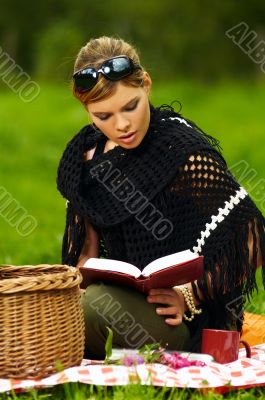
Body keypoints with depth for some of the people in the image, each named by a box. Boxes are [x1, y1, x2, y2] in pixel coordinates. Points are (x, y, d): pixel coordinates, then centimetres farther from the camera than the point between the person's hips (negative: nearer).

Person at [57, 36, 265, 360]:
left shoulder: (185, 152, -15)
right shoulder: (86, 154, 7)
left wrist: (190, 296, -20)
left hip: (187, 321, -7)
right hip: (124, 301, 7)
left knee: (95, 306, -33)